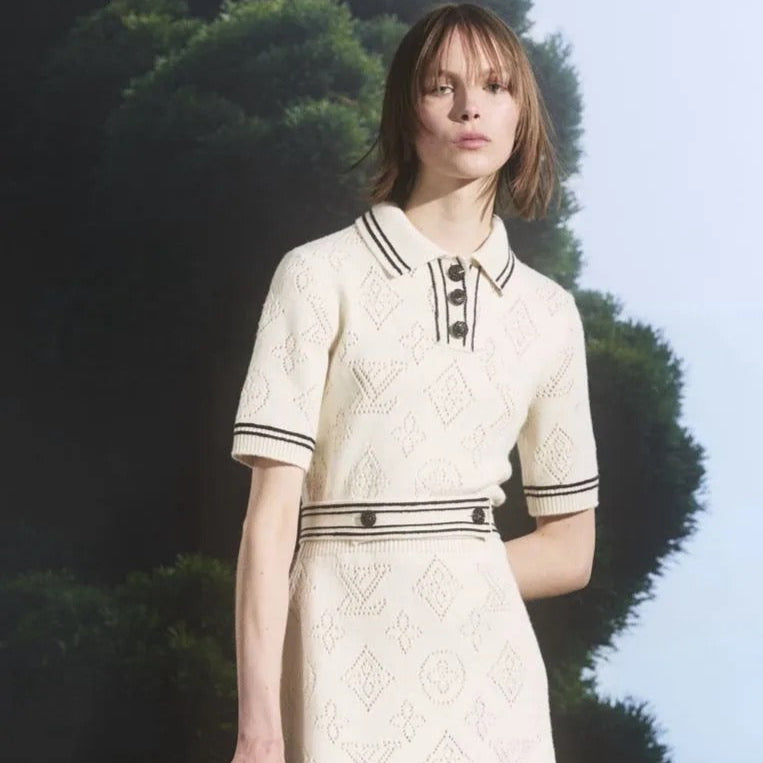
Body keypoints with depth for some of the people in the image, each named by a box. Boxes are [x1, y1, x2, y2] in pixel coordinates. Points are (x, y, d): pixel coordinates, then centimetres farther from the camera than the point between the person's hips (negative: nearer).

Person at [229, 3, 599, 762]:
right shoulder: (321, 275, -3)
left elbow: (571, 550, 14)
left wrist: (449, 579, -2)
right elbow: (271, 516, -8)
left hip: (492, 669, 3)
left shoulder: (549, 313, 8)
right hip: (350, 664, -3)